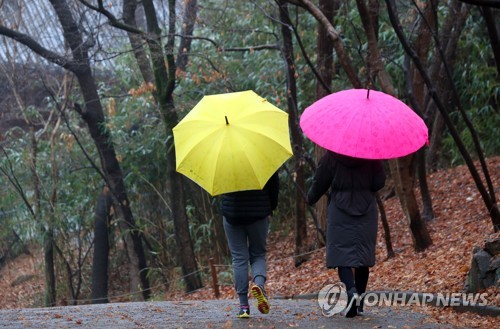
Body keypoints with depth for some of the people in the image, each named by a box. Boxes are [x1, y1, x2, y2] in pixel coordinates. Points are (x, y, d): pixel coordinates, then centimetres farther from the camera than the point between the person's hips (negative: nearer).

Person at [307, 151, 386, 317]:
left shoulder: (331, 156, -5)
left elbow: (319, 183, 0)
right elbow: (379, 182, 0)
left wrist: (310, 199, 20)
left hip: (340, 211, -2)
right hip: (366, 210, 2)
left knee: (342, 253, -3)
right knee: (363, 253, 10)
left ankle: (351, 290, -29)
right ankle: (359, 302, 12)